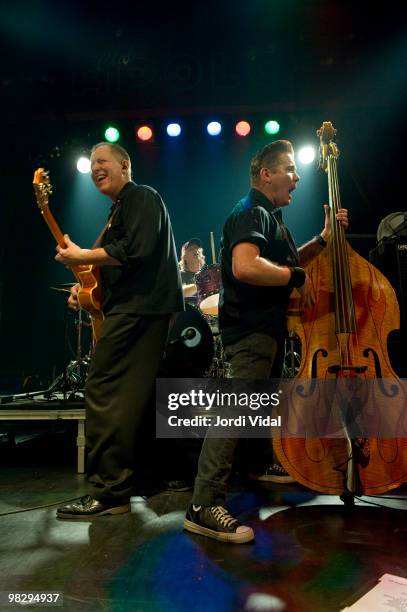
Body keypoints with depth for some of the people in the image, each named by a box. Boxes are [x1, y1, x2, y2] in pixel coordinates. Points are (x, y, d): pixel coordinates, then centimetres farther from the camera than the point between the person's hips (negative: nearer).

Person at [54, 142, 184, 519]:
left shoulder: (142, 197, -5)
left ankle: (109, 492, -7)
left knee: (103, 393, -12)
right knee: (131, 396, 15)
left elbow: (135, 251, -22)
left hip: (138, 308, -11)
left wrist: (80, 256, -14)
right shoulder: (120, 209, 25)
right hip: (135, 307, 11)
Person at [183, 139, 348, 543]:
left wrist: (324, 238, 16)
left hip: (267, 327, 11)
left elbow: (287, 262, 27)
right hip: (250, 328, -11)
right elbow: (245, 266, -31)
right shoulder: (251, 212, -13)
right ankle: (203, 507, -15)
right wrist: (297, 277, -19)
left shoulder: (270, 216, 21)